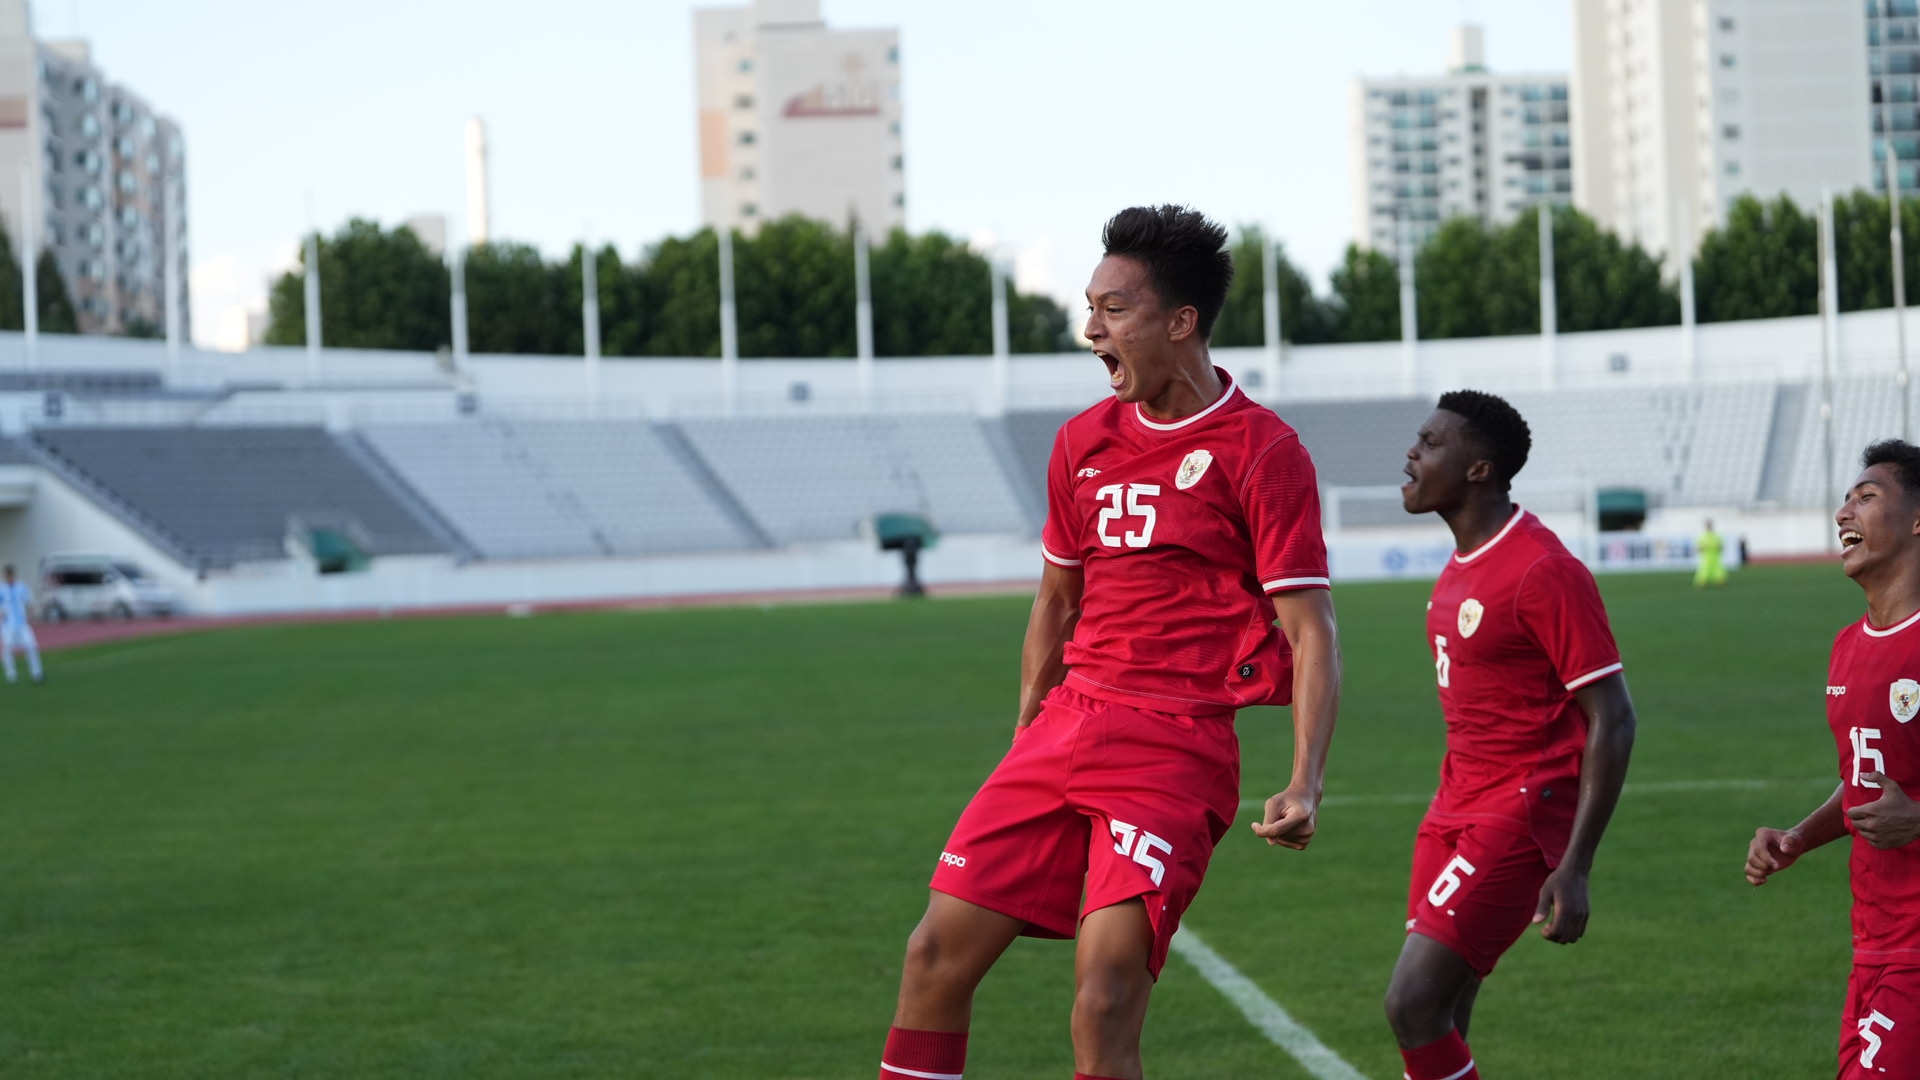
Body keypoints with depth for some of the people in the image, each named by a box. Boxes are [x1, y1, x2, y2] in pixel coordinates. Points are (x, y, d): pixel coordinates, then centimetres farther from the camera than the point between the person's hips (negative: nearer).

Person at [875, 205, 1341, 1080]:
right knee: (938, 953, 3)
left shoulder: (1260, 451, -7)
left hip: (1176, 746, -7)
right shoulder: (1083, 443, 13)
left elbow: (1310, 630, -9)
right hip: (1065, 729, 7)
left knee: (1105, 1002, -17)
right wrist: (1024, 756, 24)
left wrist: (1305, 786, -20)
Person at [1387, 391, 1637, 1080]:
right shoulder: (1463, 564, 12)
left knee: (1414, 1004, -16)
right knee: (1436, 1022, 8)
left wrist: (1574, 868, -21)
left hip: (1520, 814, -9)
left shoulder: (1543, 572, -16)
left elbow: (1612, 722, -17)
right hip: (1457, 810, 9)